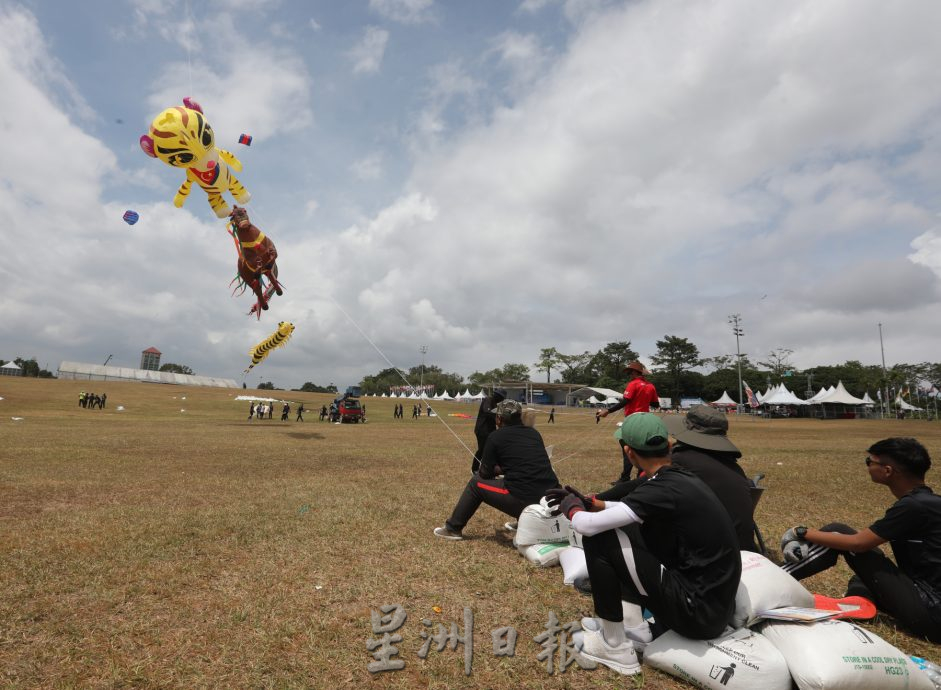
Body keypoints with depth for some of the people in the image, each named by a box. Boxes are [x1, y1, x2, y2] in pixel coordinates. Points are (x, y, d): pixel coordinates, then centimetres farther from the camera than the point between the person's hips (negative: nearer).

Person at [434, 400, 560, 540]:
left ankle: (453, 529, 28)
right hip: (551, 499, 5)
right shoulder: (534, 433, 15)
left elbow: (485, 474, 10)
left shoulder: (496, 436, 1)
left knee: (476, 482, 17)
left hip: (523, 501, -5)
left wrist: (497, 470, 32)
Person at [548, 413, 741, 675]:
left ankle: (615, 648, 5)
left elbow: (587, 525, -23)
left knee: (598, 539, -12)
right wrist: (589, 502, 14)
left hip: (698, 613, -9)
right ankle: (635, 626, 18)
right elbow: (632, 508, 22)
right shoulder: (683, 477, 3)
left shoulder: (665, 489, -23)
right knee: (631, 529, 17)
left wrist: (572, 508, -1)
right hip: (716, 603, 9)